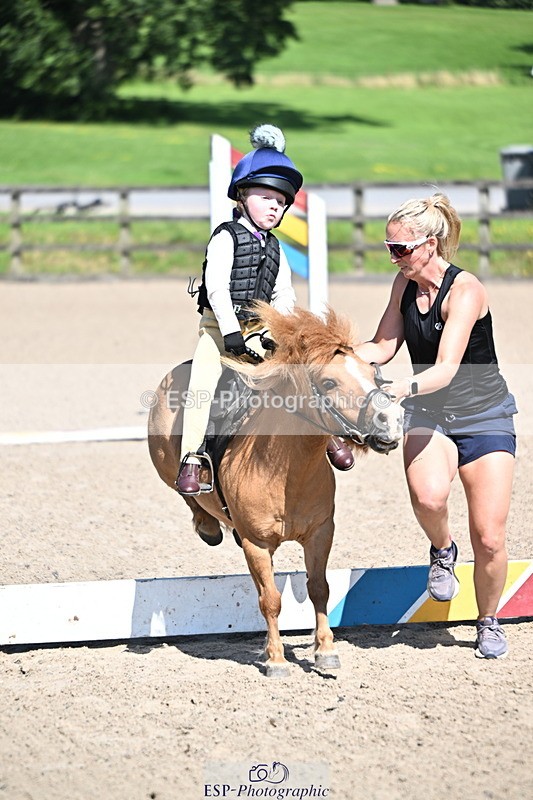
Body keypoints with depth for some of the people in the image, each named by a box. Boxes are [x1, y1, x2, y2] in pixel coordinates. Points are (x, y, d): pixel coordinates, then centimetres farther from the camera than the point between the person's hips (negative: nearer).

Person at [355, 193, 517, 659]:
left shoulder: (465, 290, -21)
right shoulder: (405, 284, -1)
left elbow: (445, 370, -30)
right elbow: (384, 347, 5)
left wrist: (403, 388, -48)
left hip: (484, 417, -4)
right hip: (427, 415, 4)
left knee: (489, 538, -4)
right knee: (428, 496, -30)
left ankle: (488, 623, 21)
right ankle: (442, 551, 3)